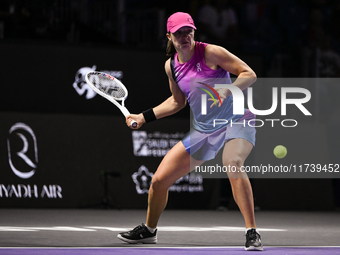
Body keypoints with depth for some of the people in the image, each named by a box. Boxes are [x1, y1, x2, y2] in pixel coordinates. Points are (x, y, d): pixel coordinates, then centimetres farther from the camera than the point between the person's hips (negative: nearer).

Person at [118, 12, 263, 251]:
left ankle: (252, 234, -32)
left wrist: (227, 91, -30)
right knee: (159, 180, 3)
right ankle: (149, 230, 31)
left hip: (236, 121, -6)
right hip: (202, 131, 6)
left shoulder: (210, 52, -13)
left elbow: (249, 74, -13)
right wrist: (144, 117, 16)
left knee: (233, 164, -38)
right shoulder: (171, 65, 4)